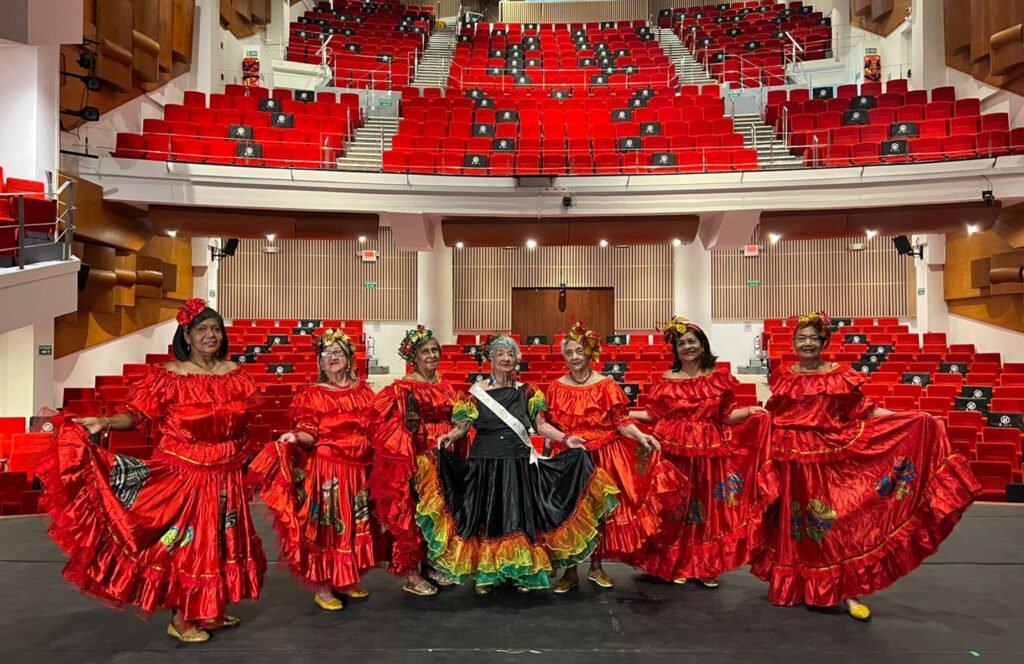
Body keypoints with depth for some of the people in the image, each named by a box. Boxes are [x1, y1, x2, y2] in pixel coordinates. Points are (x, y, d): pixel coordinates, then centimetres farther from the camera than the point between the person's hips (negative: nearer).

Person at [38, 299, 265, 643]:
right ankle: (180, 619, 15)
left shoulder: (234, 373, 4)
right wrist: (105, 423, -30)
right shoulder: (168, 375, -9)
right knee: (182, 541, 0)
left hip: (224, 475, 5)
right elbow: (138, 414, -14)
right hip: (182, 472, -5)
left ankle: (211, 611, 29)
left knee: (218, 541, 13)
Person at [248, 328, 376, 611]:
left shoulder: (363, 390, 9)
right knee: (325, 526, -1)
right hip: (326, 469, -5)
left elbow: (373, 428, 15)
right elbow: (310, 436, -12)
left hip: (358, 468, 5)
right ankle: (323, 588, 12)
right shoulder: (312, 395, -3)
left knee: (353, 525, 13)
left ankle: (347, 580, 28)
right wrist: (295, 436, -30)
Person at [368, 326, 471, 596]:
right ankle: (411, 575, 11)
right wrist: (414, 456, -19)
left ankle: (431, 565, 27)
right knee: (411, 515, 0)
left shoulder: (445, 387, 12)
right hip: (412, 462, -6)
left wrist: (453, 437, -3)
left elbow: (456, 420, 16)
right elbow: (390, 427, -13)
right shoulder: (401, 388, -8)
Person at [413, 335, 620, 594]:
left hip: (518, 463, 1)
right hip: (485, 463, -1)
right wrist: (450, 437, -19)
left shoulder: (526, 391, 6)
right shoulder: (477, 390, 3)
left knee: (518, 516, 6)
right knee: (486, 516, 5)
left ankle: (522, 572, 18)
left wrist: (565, 438, -6)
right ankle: (485, 574, 17)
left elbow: (541, 425, 6)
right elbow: (464, 425, 1)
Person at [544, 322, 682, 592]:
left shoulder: (606, 385, -1)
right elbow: (550, 426, 7)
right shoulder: (557, 388, 4)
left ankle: (596, 567, 22)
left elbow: (621, 421, -4)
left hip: (604, 456, -1)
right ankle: (570, 571, 13)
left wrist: (641, 437, -18)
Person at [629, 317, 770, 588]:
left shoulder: (718, 379, 4)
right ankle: (677, 565, 19)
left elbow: (726, 416, 5)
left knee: (710, 509, 6)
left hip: (710, 453, 1)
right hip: (676, 452, 0)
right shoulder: (667, 380, 2)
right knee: (677, 509, 6)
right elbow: (654, 415, 2)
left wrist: (749, 412, -10)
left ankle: (709, 567, 19)